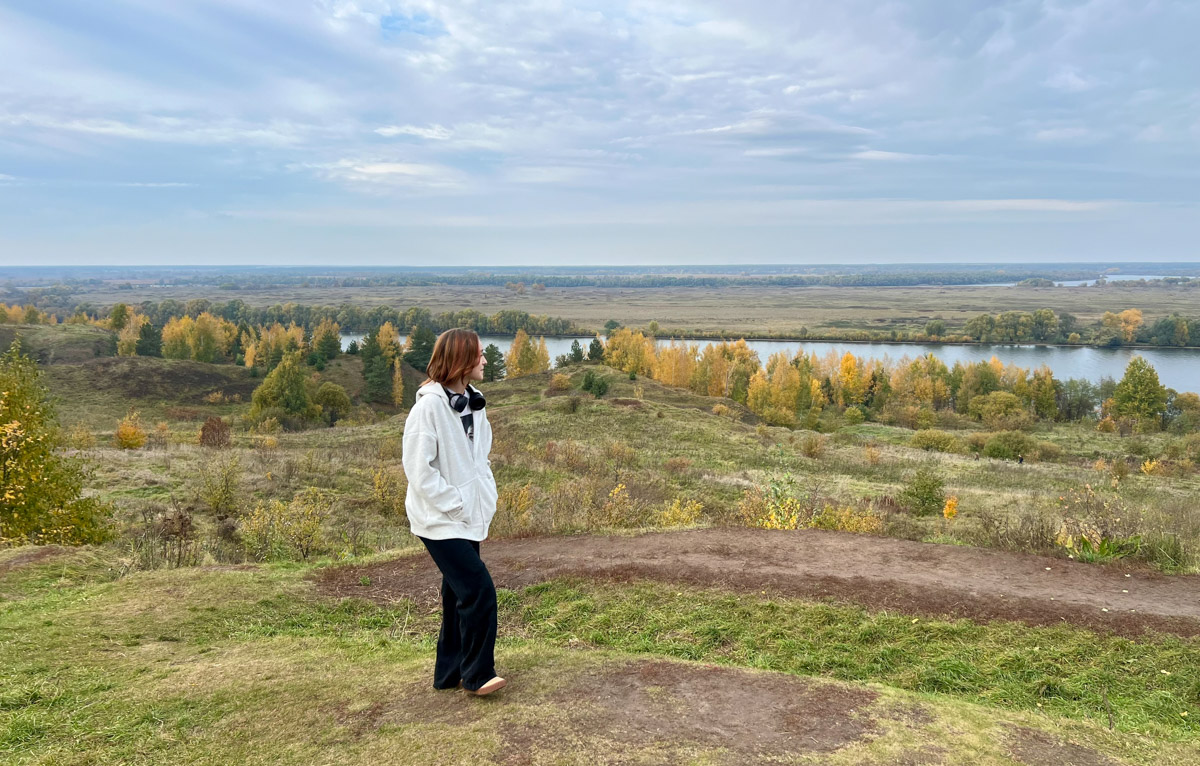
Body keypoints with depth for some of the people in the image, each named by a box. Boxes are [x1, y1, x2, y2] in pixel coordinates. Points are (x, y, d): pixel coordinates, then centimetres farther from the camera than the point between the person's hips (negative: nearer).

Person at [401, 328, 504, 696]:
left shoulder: (473, 403, 7)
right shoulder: (429, 405, -18)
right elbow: (418, 468, -19)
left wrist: (484, 499, 5)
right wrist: (455, 506, -16)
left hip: (469, 517, 8)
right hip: (441, 520, -8)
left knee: (459, 595, 14)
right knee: (479, 590, -13)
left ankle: (450, 672, 26)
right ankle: (478, 674, 2)